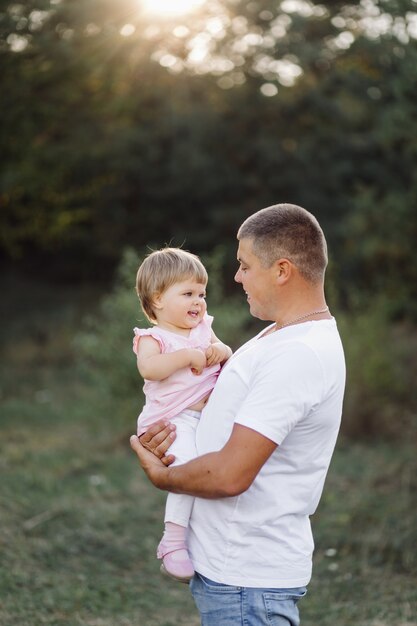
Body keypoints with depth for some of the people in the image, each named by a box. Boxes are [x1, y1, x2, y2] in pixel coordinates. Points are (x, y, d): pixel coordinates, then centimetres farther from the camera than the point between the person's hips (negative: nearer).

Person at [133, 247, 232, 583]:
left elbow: (230, 358, 18)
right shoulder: (153, 339, -2)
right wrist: (188, 356, -21)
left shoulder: (204, 329, 17)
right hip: (174, 420, -8)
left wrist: (222, 352, -5)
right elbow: (149, 368, -23)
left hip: (211, 414, 8)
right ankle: (173, 543, -21)